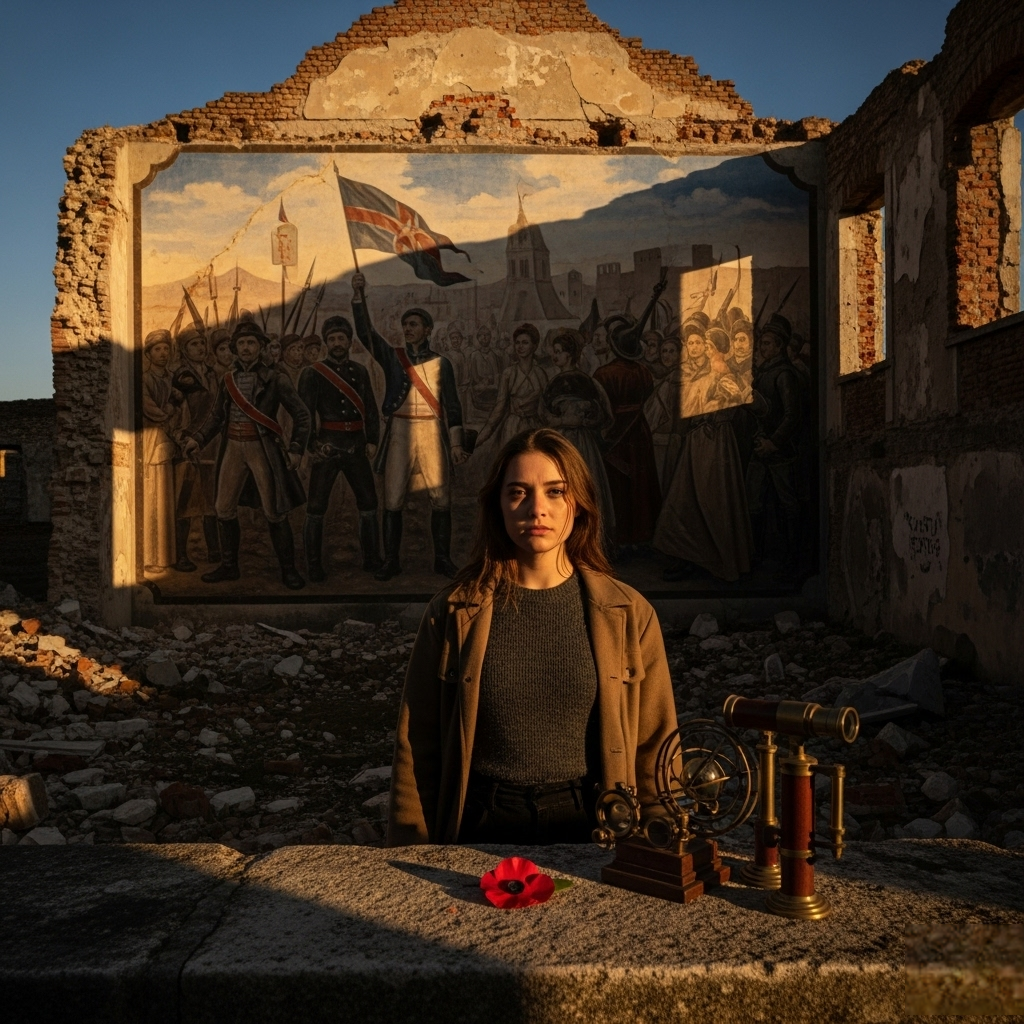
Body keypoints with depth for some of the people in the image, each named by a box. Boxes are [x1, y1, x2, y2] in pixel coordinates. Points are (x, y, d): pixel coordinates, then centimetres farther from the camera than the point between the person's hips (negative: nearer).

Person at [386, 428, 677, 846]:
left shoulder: (629, 615, 2)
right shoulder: (452, 614, 1)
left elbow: (654, 749, 8)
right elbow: (416, 749, 5)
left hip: (589, 827, 1)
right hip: (481, 830, 0)